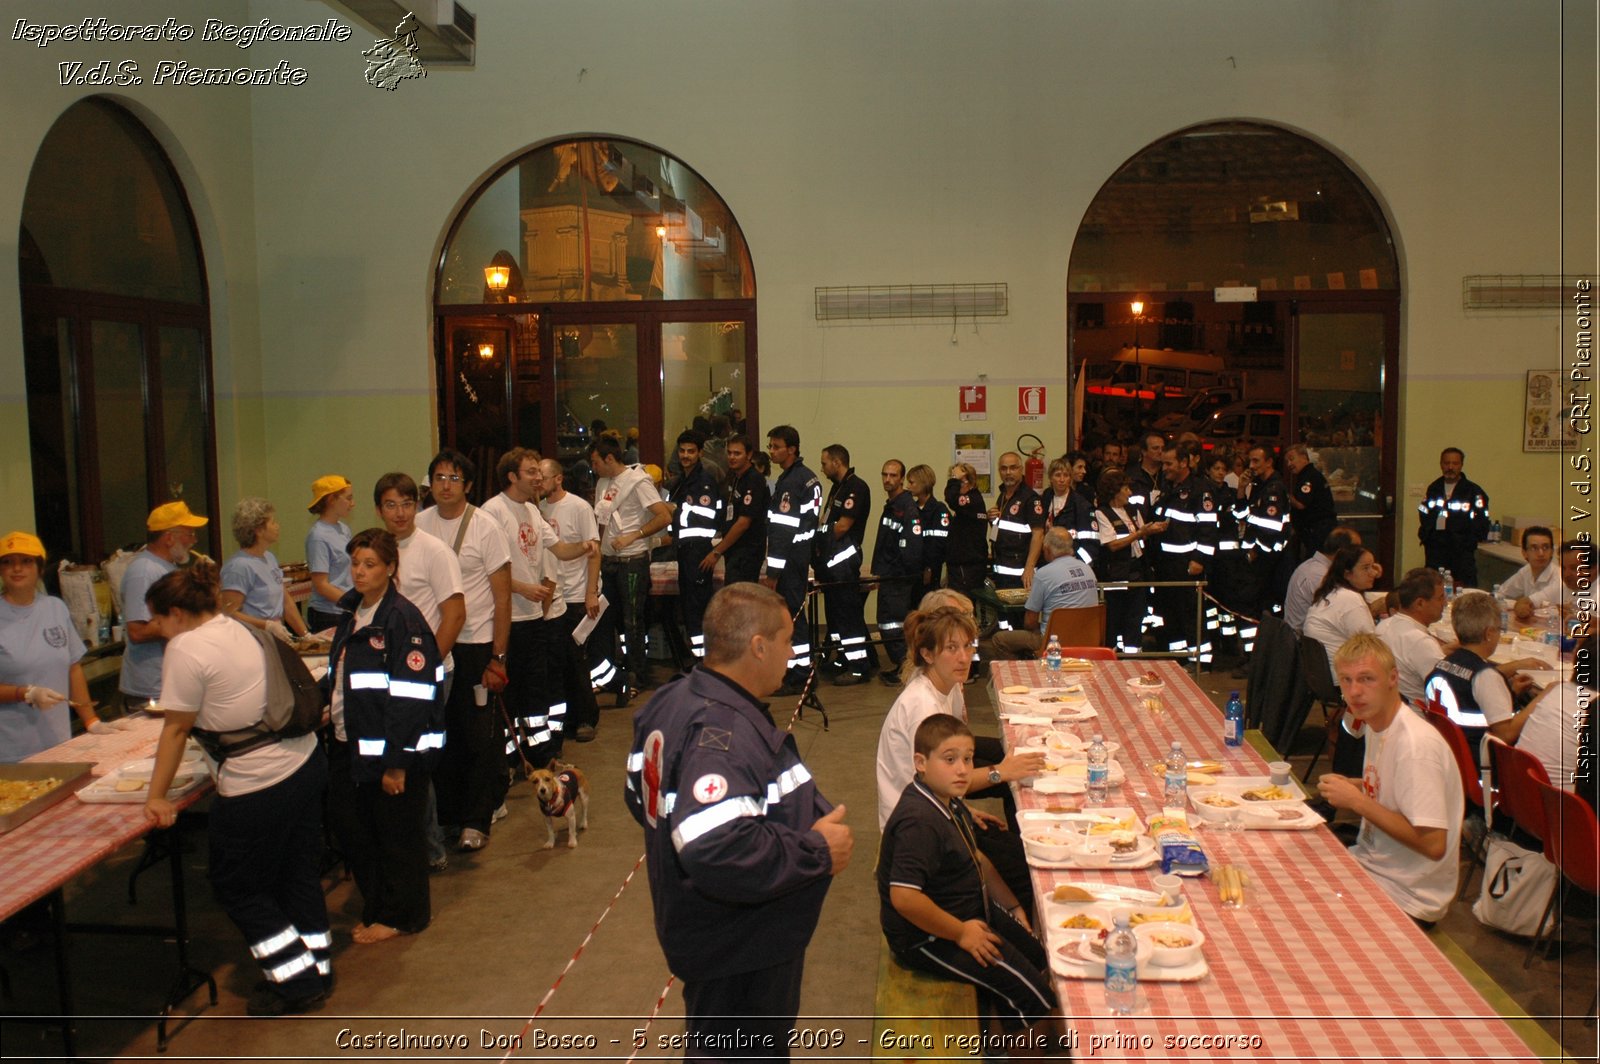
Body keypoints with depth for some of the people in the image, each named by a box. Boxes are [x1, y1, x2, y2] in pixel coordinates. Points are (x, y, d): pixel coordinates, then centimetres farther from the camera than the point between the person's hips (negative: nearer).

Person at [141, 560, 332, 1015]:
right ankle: (317, 971, 30)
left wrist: (156, 796, 1)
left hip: (260, 786, -9)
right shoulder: (233, 627, 10)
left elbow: (177, 728, -8)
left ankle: (297, 982, 16)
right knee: (298, 874, 19)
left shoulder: (186, 648, -13)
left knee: (238, 888, 10)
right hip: (305, 762, 9)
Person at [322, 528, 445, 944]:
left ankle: (400, 915, 24)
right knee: (348, 824, 15)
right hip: (349, 744, 8)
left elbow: (411, 697, -20)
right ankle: (375, 907, 33)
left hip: (390, 751, -8)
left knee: (397, 834, 6)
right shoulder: (350, 613, 9)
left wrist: (397, 764, -21)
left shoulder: (402, 619, -17)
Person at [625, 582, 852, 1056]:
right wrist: (818, 852, -27)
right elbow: (717, 853, -43)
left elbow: (642, 797, 13)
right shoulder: (726, 734, -31)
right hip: (740, 956, -9)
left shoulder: (674, 701, 1)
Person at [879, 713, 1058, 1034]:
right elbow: (903, 897, -36)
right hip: (927, 937, -10)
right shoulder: (919, 821, -30)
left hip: (969, 914, 10)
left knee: (1042, 955, 11)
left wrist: (1012, 906, 12)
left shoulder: (949, 801, 3)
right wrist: (960, 933, -23)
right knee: (1033, 994, -12)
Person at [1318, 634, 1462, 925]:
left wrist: (1357, 801, -24)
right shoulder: (1376, 724, 3)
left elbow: (1433, 844, -28)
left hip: (1407, 897, -8)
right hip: (1371, 862, 8)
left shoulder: (1416, 744, -25)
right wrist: (1350, 786, 2)